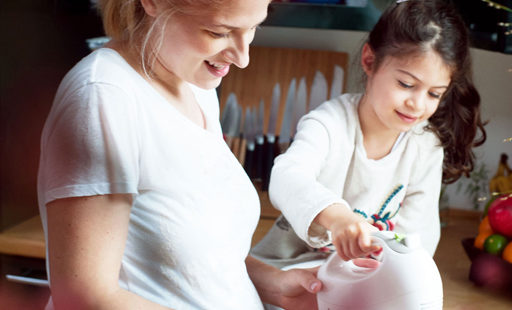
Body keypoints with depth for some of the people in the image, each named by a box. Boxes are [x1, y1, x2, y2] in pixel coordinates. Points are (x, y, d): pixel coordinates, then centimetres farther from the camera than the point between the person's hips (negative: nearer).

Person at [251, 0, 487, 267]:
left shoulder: (427, 147, -5)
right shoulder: (329, 124, -18)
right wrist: (335, 215, -56)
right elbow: (287, 178, -36)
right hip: (288, 264, -4)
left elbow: (419, 232, -6)